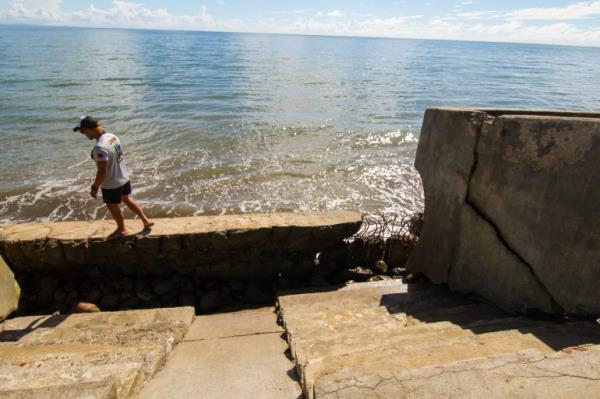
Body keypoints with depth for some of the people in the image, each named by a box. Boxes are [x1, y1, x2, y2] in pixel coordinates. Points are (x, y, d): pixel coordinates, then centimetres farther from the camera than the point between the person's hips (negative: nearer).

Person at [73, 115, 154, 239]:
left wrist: (94, 188, -15)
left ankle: (122, 229, 40)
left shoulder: (99, 147, -31)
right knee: (127, 199, 28)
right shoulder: (113, 136, -5)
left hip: (111, 184, -8)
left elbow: (102, 171, -27)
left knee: (113, 207, 17)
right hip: (124, 178, 8)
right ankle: (146, 221, 37)